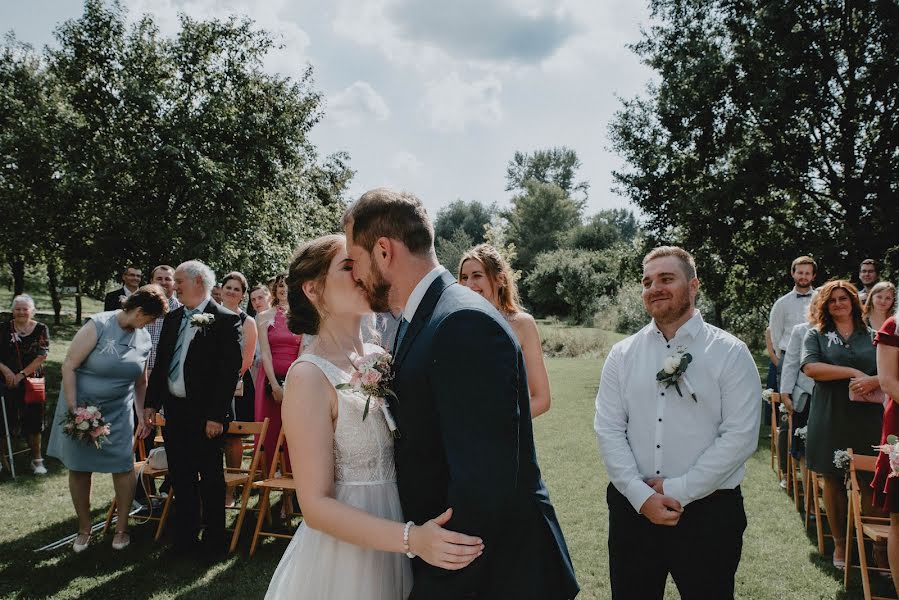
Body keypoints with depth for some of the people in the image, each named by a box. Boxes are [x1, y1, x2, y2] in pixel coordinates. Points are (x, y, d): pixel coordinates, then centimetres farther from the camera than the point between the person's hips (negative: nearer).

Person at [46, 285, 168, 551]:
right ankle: (84, 529, 25)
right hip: (82, 407, -3)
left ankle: (121, 528, 17)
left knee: (124, 467, -1)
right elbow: (69, 366, -15)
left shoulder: (143, 338, 1)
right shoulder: (98, 325, -16)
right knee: (79, 468, 7)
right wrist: (73, 409, -18)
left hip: (118, 411, 4)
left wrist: (143, 416, 12)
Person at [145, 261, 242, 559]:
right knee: (181, 478, 15)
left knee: (211, 480, 7)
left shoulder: (226, 320, -11)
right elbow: (160, 364, 15)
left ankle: (214, 541, 21)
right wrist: (151, 403, 9)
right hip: (175, 410, 6)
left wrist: (216, 416, -17)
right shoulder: (172, 319, 10)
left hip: (206, 414, -6)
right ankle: (185, 537, 30)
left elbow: (230, 371, -14)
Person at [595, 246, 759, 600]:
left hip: (709, 512, -2)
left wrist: (677, 490, -13)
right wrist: (641, 495, -12)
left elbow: (740, 436, -11)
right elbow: (608, 430, -1)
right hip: (632, 509, 2)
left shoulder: (731, 353, -4)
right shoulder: (622, 355, 4)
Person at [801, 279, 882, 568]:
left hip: (868, 418, 1)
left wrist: (874, 380, -16)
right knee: (833, 481, 6)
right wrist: (854, 373, -14)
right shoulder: (816, 335, 7)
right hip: (831, 419, -1)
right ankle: (839, 542, 19)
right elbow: (810, 367, -9)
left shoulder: (872, 336, 12)